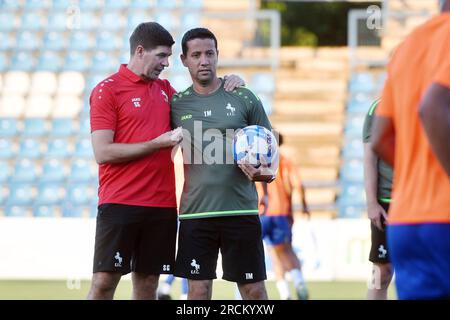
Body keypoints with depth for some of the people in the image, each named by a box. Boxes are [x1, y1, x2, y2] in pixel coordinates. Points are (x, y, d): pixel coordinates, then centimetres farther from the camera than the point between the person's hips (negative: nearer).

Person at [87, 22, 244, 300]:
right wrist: (157, 144, -12)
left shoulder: (164, 89, 15)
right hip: (119, 203, -6)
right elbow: (103, 153, -10)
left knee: (148, 283, 5)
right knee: (104, 282, -9)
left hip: (162, 204, 6)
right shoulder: (107, 90, -3)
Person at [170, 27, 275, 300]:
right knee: (198, 289, 2)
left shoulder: (243, 98, 3)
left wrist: (263, 170, -13)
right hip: (196, 212, 1)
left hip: (241, 209, -1)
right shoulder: (176, 104, 6)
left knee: (254, 289, 1)